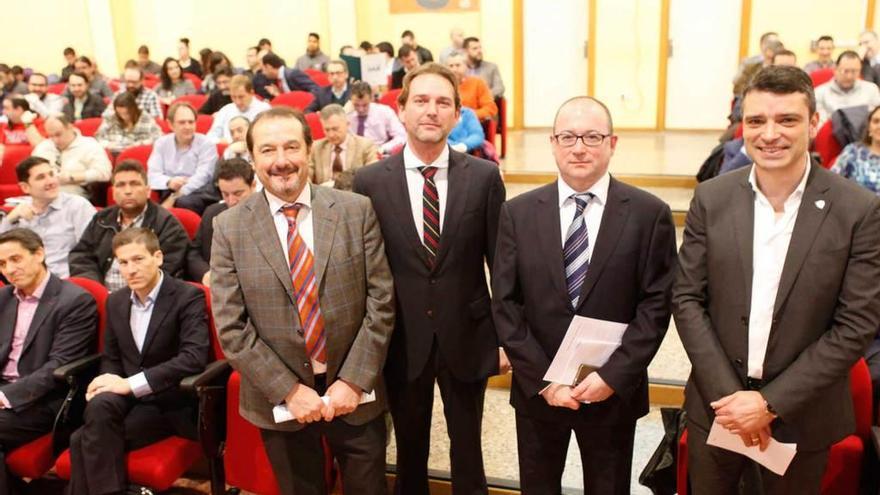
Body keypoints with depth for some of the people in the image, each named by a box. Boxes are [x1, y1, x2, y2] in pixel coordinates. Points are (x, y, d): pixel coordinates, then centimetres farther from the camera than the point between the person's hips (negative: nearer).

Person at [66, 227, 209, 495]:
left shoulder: (188, 297, -9)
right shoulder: (115, 301, 11)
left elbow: (195, 357, -21)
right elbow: (110, 357, 17)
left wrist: (130, 383, -23)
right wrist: (107, 382, -8)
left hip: (171, 403, -5)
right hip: (129, 399, 5)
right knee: (99, 405, -28)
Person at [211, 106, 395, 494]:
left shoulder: (357, 211, -6)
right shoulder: (229, 228, -5)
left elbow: (381, 302, -6)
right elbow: (231, 328, -7)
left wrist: (353, 381, -11)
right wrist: (289, 390, -12)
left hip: (354, 390, 0)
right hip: (280, 399, 0)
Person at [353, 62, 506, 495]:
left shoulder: (484, 177, -5)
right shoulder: (370, 181, -5)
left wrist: (506, 337, 0)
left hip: (467, 338, 0)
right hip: (401, 341, 1)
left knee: (468, 452, 16)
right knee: (409, 453, 18)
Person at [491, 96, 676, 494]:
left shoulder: (650, 214, -6)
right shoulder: (518, 213, -2)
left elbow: (656, 305, -7)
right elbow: (505, 304, -4)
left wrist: (613, 376, -15)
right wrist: (542, 379, -11)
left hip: (614, 392, -1)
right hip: (537, 390, 1)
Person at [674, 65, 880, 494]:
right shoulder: (711, 198, -5)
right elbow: (687, 299, -3)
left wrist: (772, 402, -14)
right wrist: (728, 394, -12)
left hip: (802, 414, -1)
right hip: (717, 403, 2)